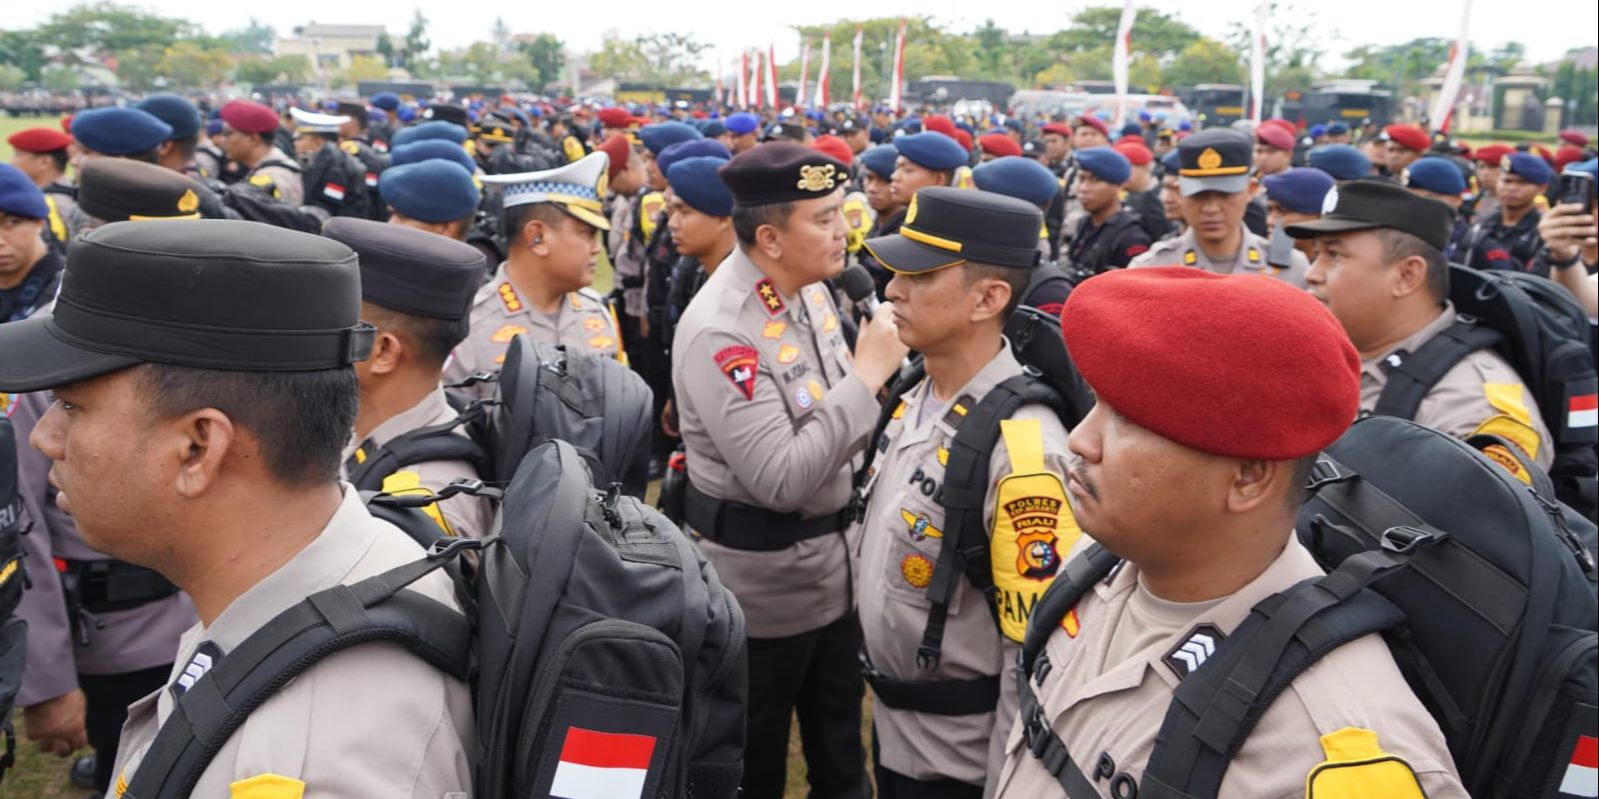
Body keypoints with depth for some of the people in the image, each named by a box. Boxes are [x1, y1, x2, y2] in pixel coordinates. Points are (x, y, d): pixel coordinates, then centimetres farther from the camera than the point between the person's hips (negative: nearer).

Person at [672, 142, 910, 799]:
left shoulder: (811, 286, 0)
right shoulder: (719, 331, -27)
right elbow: (779, 480, -32)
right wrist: (867, 375, -29)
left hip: (832, 556, 8)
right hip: (763, 578, -8)